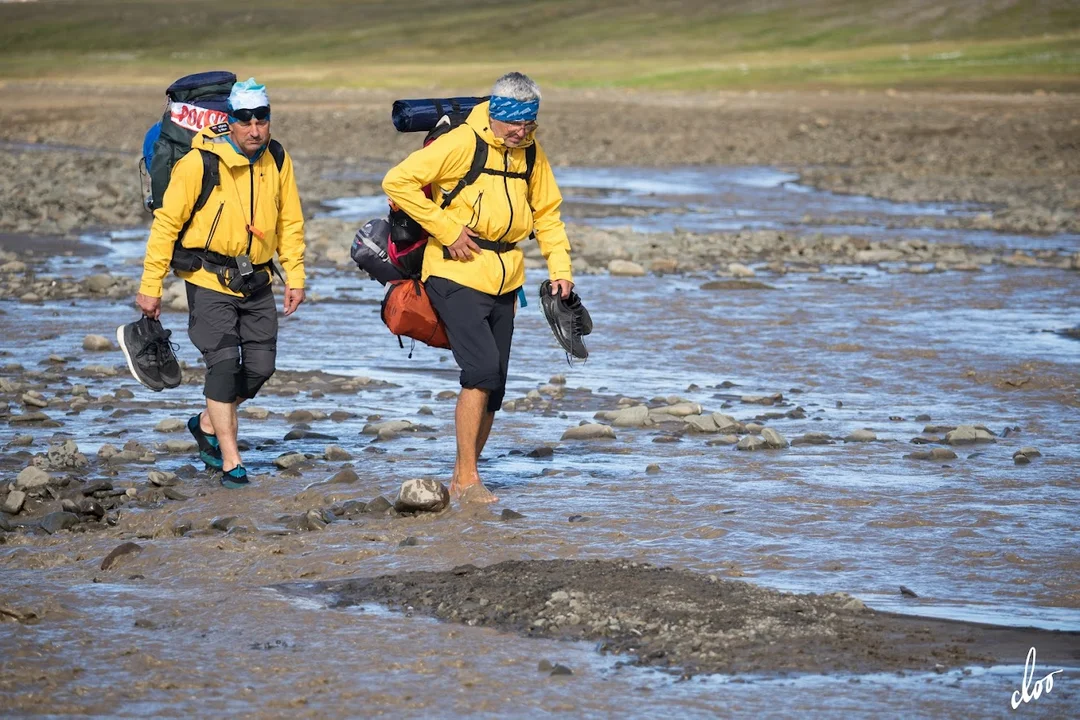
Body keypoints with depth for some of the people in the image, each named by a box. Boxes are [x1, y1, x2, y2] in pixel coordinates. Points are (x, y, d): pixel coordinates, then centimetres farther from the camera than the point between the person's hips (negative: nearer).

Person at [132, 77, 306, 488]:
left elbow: (290, 222, 12)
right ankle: (230, 462, -7)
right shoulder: (200, 163, -15)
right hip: (209, 281, -5)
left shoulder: (278, 161, 1)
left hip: (256, 282, 5)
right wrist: (150, 287, -10)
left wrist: (295, 277, 5)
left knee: (260, 366, 4)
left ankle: (207, 425, 29)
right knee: (224, 362, -12)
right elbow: (166, 223, -10)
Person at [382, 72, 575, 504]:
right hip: (457, 274, -7)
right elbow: (398, 182, -16)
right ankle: (466, 478, -14)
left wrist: (560, 266, 7)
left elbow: (546, 212, 20)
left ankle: (463, 480, 20)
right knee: (482, 370, -20)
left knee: (493, 387, 8)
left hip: (504, 281, 7)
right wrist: (446, 229, -17)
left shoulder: (531, 154, 8)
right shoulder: (461, 143, -13)